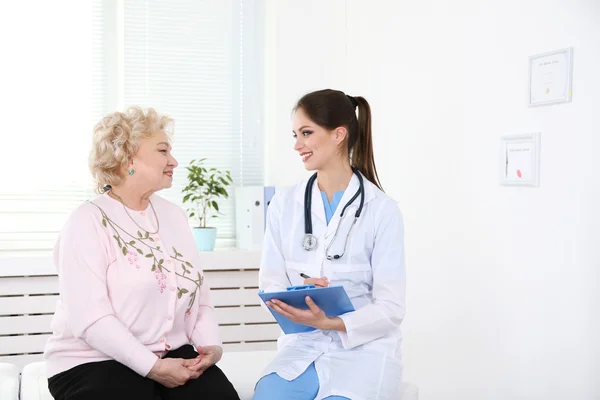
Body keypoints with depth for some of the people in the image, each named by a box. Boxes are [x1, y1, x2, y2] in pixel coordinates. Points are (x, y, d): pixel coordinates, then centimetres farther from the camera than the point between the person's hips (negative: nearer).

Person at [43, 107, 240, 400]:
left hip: (172, 356, 5)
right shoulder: (88, 221, -8)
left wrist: (211, 344, -8)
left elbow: (198, 296, 10)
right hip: (95, 362, -5)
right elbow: (89, 318, -18)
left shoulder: (174, 215, 12)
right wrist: (152, 367, -22)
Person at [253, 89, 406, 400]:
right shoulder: (283, 203, 5)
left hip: (363, 349, -2)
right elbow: (270, 283, 4)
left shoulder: (382, 209, -6)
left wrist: (329, 322, -23)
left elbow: (391, 308, -8)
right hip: (302, 346, 2)